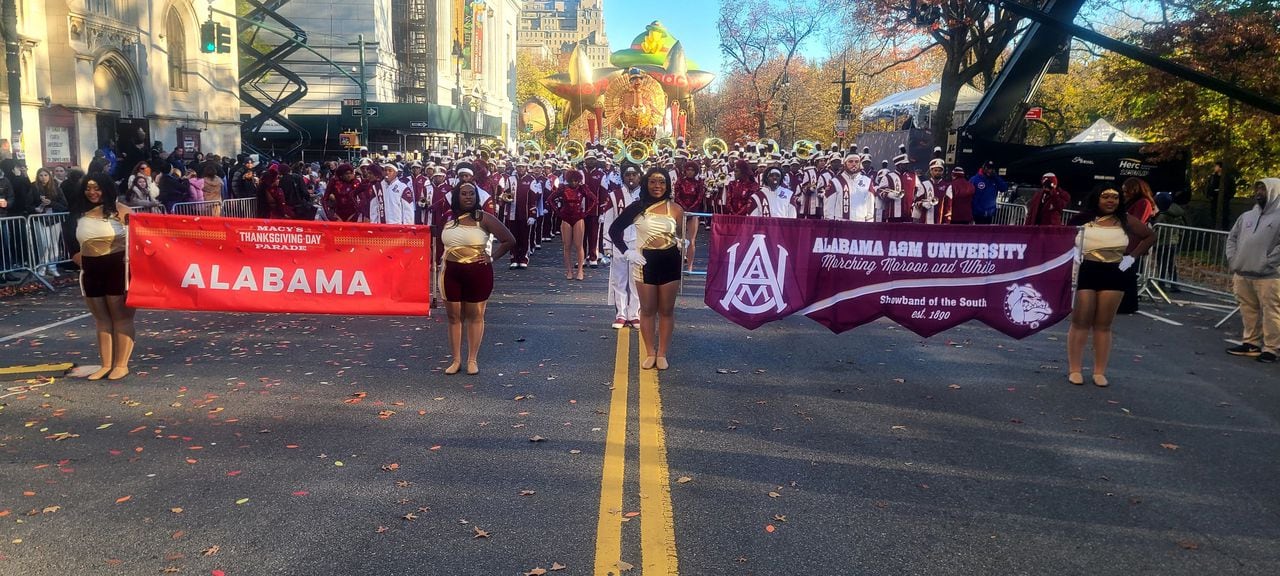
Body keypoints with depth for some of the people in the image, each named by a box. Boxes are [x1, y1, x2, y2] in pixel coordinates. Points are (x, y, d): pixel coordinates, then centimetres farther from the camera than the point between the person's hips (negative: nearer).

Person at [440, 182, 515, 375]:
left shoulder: (484, 218, -7)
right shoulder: (449, 218, 5)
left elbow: (509, 240, -6)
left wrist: (492, 258, -6)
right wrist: (444, 259, 12)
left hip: (478, 272, -4)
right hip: (451, 272, 4)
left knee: (475, 316, 5)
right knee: (454, 316, 7)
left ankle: (472, 360, 15)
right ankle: (456, 360, 16)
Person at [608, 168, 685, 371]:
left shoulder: (675, 209, -2)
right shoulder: (637, 208, -3)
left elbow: (681, 236, 6)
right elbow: (615, 229, 3)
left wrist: (682, 242, -15)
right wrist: (627, 252, -4)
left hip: (670, 262, 0)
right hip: (646, 262, 0)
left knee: (666, 310, 7)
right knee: (647, 310, 7)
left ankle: (662, 354, 17)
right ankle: (650, 353, 17)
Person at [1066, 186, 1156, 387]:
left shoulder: (1125, 220, 4)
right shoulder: (1083, 219, -2)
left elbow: (1150, 236, 15)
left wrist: (1132, 257, 5)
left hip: (1113, 275, 2)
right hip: (1084, 273, -2)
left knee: (1104, 325, 7)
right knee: (1080, 323, 2)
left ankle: (1100, 372, 13)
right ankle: (1074, 369, 8)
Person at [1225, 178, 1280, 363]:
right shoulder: (1246, 216, 14)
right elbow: (1232, 237, 21)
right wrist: (1233, 260, 8)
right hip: (1242, 274, 6)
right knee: (1249, 311, 14)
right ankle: (1251, 343, 23)